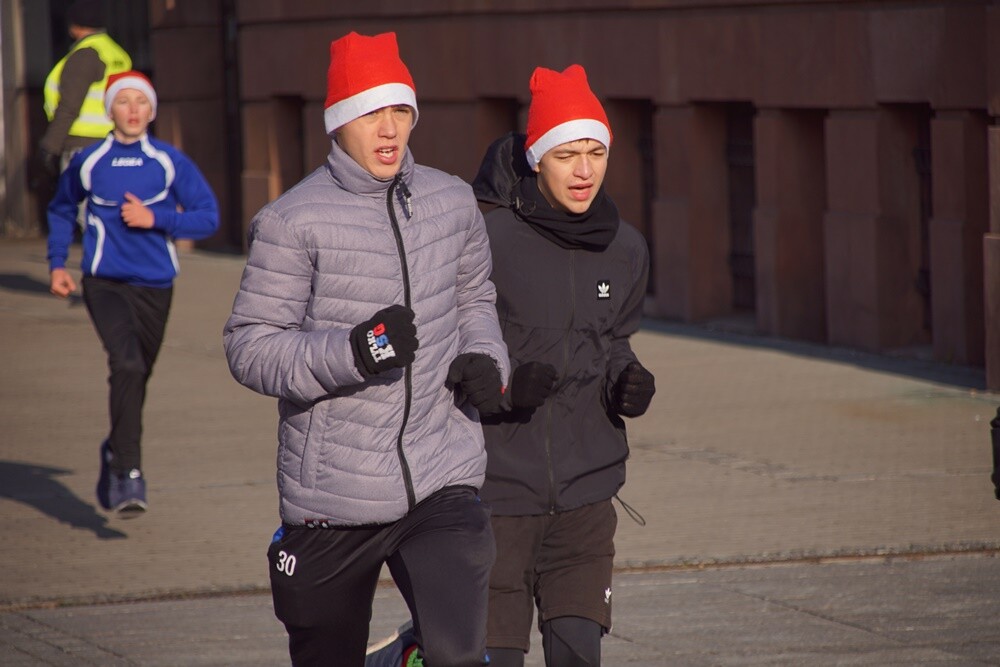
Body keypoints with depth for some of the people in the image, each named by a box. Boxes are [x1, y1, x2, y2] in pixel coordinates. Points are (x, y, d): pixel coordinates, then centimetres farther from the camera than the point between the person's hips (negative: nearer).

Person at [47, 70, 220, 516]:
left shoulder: (170, 162, 0)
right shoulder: (89, 162, 2)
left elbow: (208, 218, -1)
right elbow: (61, 209, 21)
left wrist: (156, 219, -13)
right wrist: (56, 263, 12)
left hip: (155, 286, 2)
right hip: (104, 283, -2)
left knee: (136, 376, 13)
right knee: (127, 364, -22)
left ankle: (115, 451, 41)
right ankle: (128, 474, -24)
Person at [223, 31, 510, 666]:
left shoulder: (453, 203, 7)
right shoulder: (294, 221, -9)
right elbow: (250, 347, -10)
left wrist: (485, 358, 5)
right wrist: (352, 352, -24)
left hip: (442, 482, 2)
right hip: (333, 493, -2)